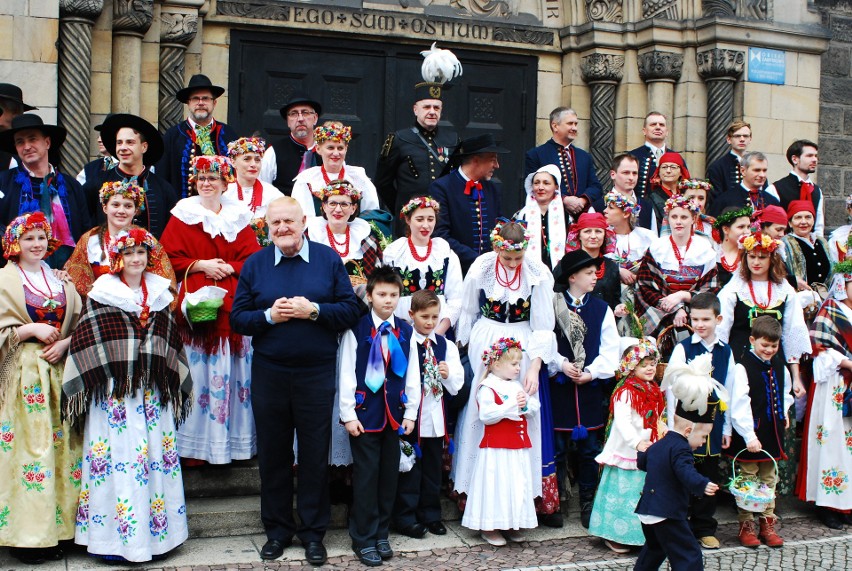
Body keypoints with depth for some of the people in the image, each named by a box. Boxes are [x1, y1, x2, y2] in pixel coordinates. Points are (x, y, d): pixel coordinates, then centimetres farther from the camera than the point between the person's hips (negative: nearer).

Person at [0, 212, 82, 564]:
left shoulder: (60, 280, 14)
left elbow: (79, 323, 10)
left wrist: (64, 343, -7)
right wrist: (30, 330, -14)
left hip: (59, 371, 5)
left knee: (61, 444, 3)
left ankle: (54, 528, 11)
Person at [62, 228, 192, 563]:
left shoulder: (159, 294, 12)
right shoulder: (101, 295, -1)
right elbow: (85, 344, -2)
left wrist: (170, 383, 12)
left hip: (153, 393, 4)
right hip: (112, 394, -4)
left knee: (156, 457, 6)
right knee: (116, 458, -3)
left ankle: (157, 531, 16)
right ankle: (115, 537, 5)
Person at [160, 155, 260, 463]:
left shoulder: (238, 216, 14)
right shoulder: (182, 216, 8)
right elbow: (170, 259, 2)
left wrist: (228, 267, -10)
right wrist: (201, 265, -10)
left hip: (234, 306, 2)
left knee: (234, 371, 2)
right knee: (199, 371, -6)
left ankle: (236, 439, 10)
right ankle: (199, 441, 1)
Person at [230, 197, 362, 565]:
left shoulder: (328, 259, 1)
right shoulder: (254, 265, 5)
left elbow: (351, 311, -3)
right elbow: (237, 318, 3)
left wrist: (314, 310, -17)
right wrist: (269, 316, -15)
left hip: (317, 372, -1)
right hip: (268, 372, 2)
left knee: (315, 455, 6)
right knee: (272, 454, 9)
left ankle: (313, 531, 19)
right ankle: (277, 530, 24)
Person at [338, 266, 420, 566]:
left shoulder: (405, 331, 7)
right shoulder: (357, 329, -5)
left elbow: (412, 374, 9)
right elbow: (346, 374, -5)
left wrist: (410, 413, 6)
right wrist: (348, 414, -8)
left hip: (394, 413, 4)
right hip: (365, 412, -4)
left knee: (389, 474, 8)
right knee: (366, 475, -1)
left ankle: (381, 534, 21)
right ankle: (363, 539, 9)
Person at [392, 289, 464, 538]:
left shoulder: (446, 345, 6)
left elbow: (456, 386, 5)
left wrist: (448, 375, -15)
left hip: (435, 416, 5)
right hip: (409, 414, -4)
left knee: (432, 468, 13)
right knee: (409, 468, 2)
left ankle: (431, 515, 24)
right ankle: (406, 517, 13)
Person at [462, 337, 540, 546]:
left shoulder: (517, 386, 14)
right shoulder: (487, 388, -10)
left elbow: (535, 407, 10)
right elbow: (486, 415, -22)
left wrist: (525, 404, -12)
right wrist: (512, 405, -22)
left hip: (519, 448, 7)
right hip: (496, 449, -7)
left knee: (517, 485, 11)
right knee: (497, 485, -4)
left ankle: (511, 525, 22)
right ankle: (489, 527, 7)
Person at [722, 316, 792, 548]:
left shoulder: (779, 366, 6)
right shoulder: (743, 368, -16)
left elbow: (786, 390, 27)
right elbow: (739, 406, -20)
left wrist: (784, 411, 12)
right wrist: (749, 437, -23)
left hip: (772, 433, 6)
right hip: (749, 435, -6)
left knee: (769, 479, 14)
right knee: (747, 480, 3)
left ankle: (767, 524, 23)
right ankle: (746, 526, 12)